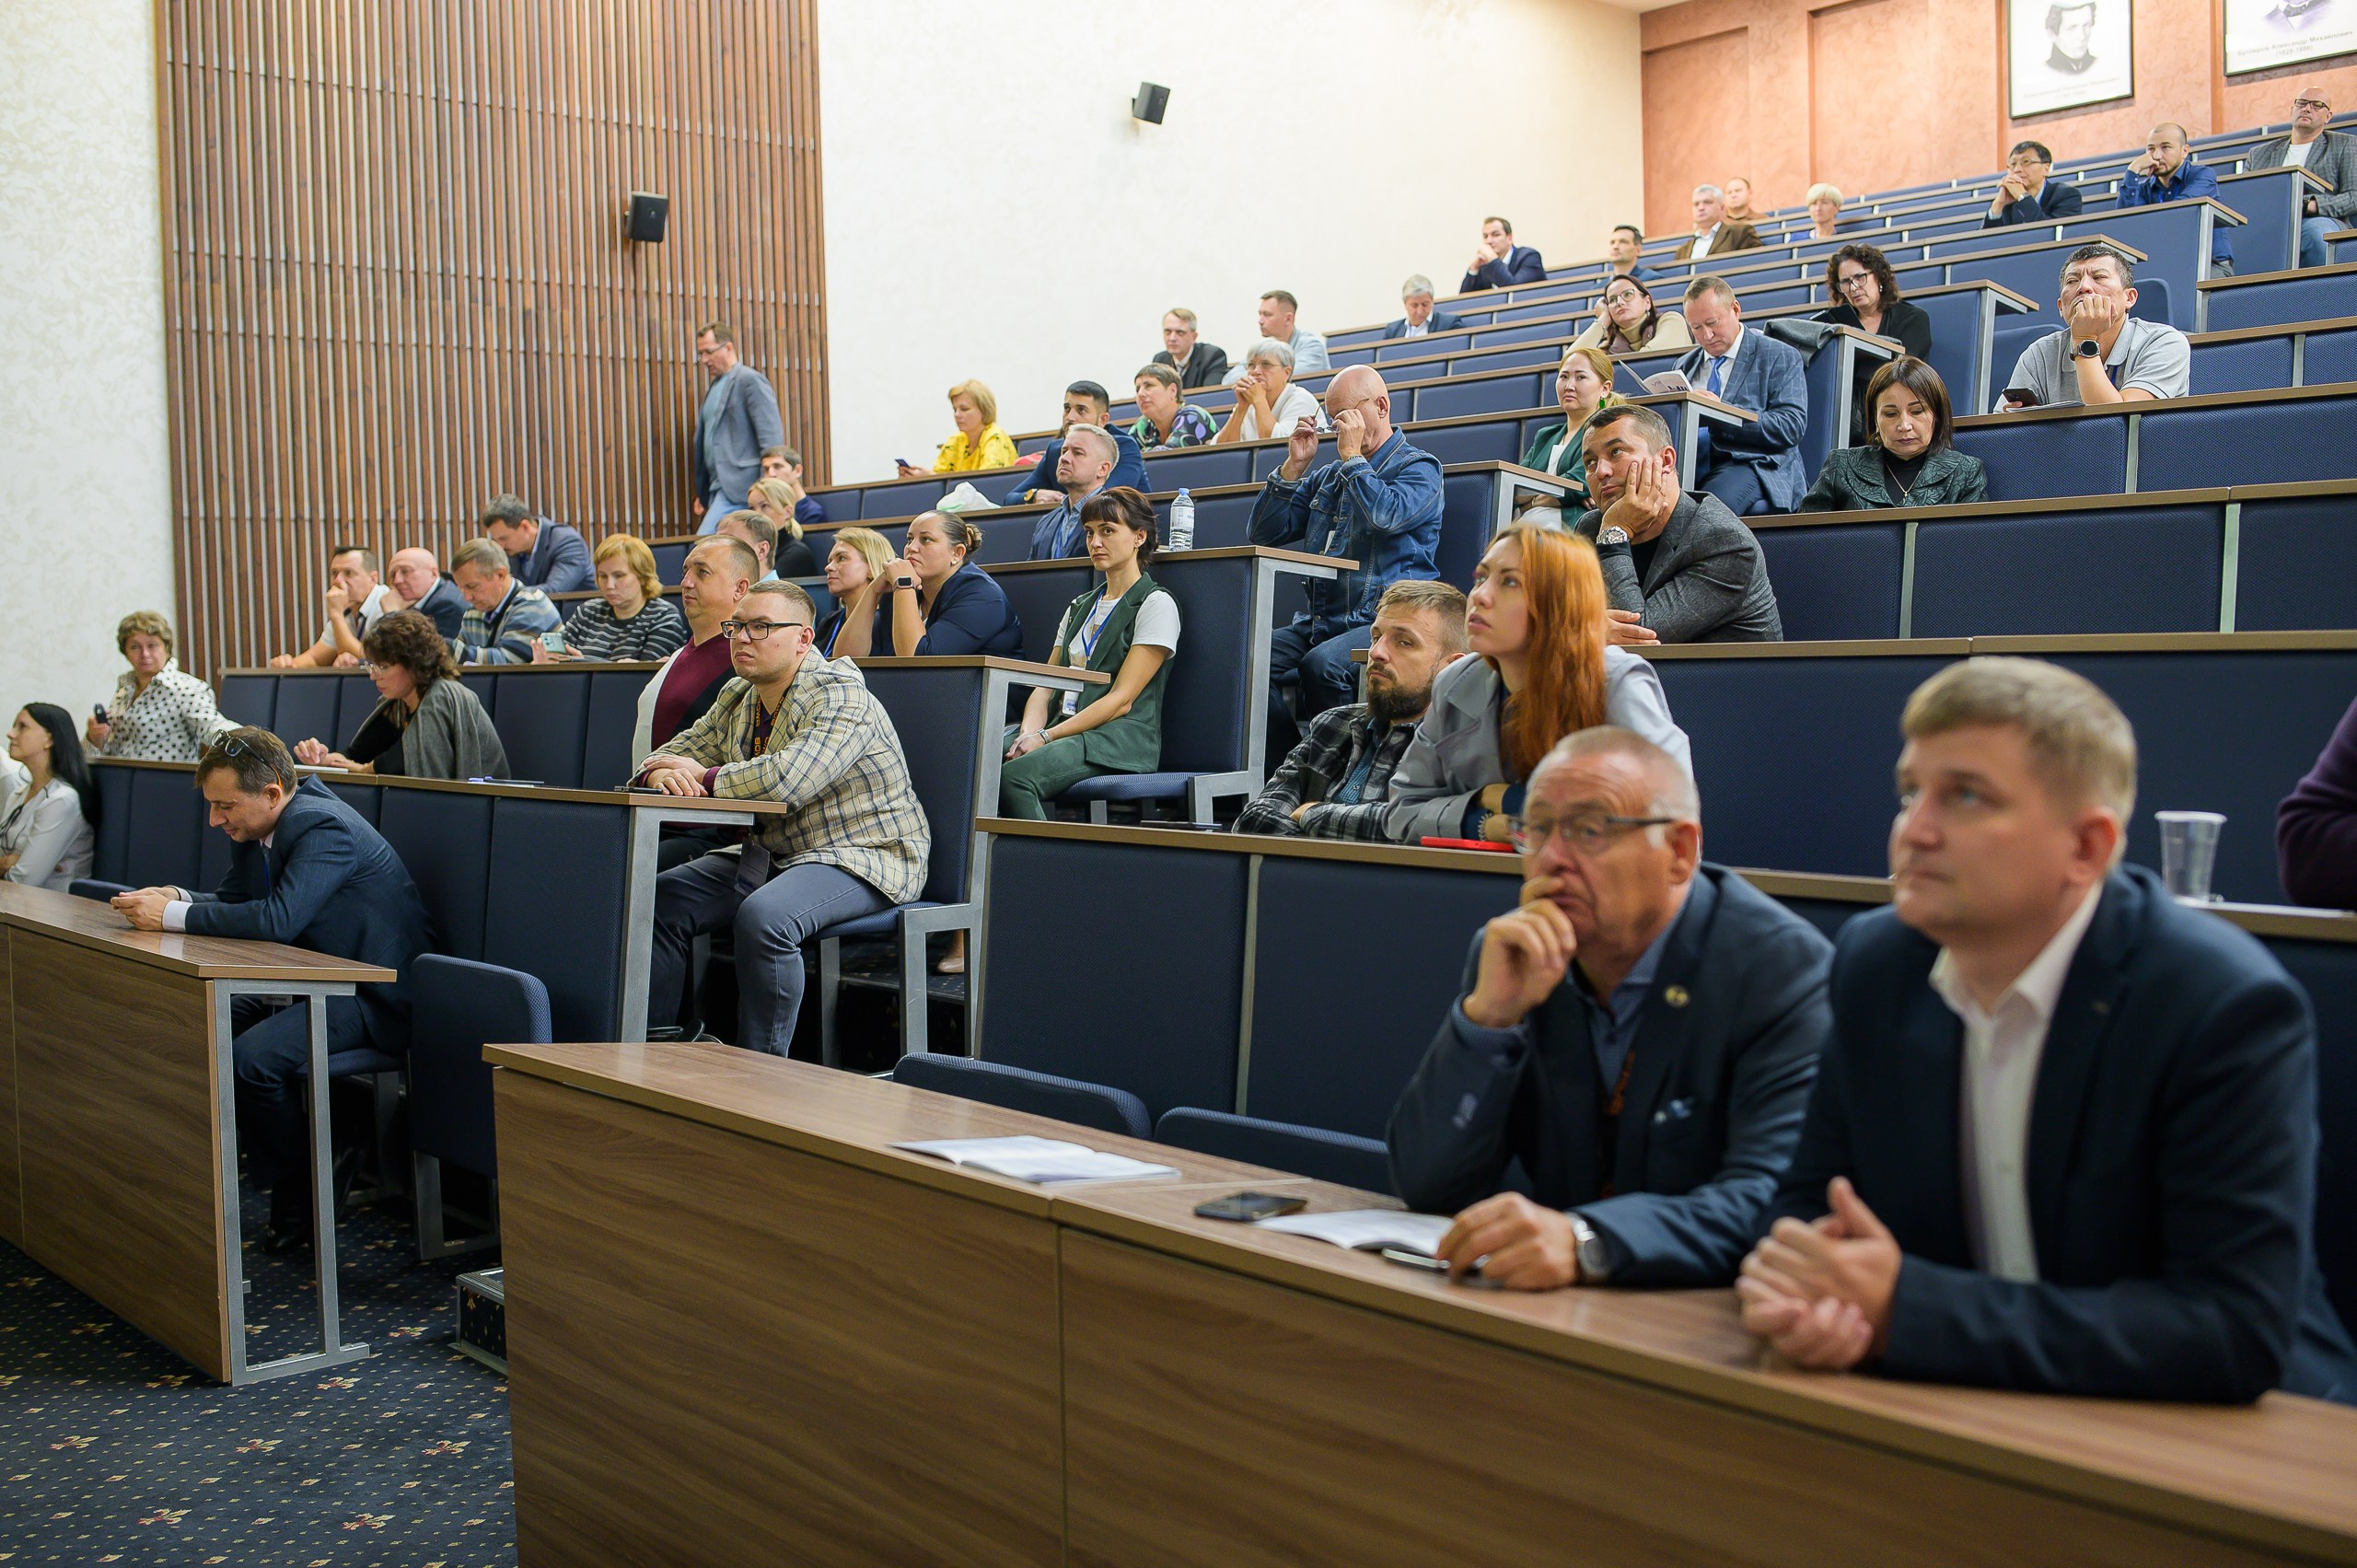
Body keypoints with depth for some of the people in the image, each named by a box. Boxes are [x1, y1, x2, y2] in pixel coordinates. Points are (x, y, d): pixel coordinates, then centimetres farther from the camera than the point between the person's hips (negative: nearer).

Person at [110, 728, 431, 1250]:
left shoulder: (324, 828, -23)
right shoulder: (253, 829, 7)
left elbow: (278, 918, -34)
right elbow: (232, 900, 15)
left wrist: (173, 915, -26)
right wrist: (175, 897, -7)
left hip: (372, 995, -10)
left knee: (252, 1057, -27)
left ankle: (300, 1204, -8)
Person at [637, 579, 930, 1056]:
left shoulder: (839, 696, -17)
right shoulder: (735, 699, 11)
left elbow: (788, 779, -32)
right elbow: (671, 754, 16)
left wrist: (705, 777, -16)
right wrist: (660, 774, -11)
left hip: (862, 856, -9)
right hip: (770, 854, 9)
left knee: (763, 917, -34)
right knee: (661, 899, -7)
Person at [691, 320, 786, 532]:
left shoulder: (750, 380, -5)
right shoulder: (713, 389, 22)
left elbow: (771, 437, -11)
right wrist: (701, 493, 21)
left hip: (740, 485, -8)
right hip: (717, 488, 8)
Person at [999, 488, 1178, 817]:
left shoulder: (1156, 604, 0)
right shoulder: (1080, 606, 24)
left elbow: (1121, 700, -9)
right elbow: (1045, 686, 16)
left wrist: (1045, 737, -15)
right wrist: (1029, 733, -7)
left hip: (1121, 738, -6)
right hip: (1065, 727, 7)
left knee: (1016, 775, -34)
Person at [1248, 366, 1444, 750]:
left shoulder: (1418, 467, 5)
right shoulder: (1327, 476, 25)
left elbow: (1385, 517, -17)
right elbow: (1262, 534, 21)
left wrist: (1352, 457, -5)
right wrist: (1294, 466, 12)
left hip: (1383, 622, -6)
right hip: (1320, 622, 6)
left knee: (1321, 664, -37)